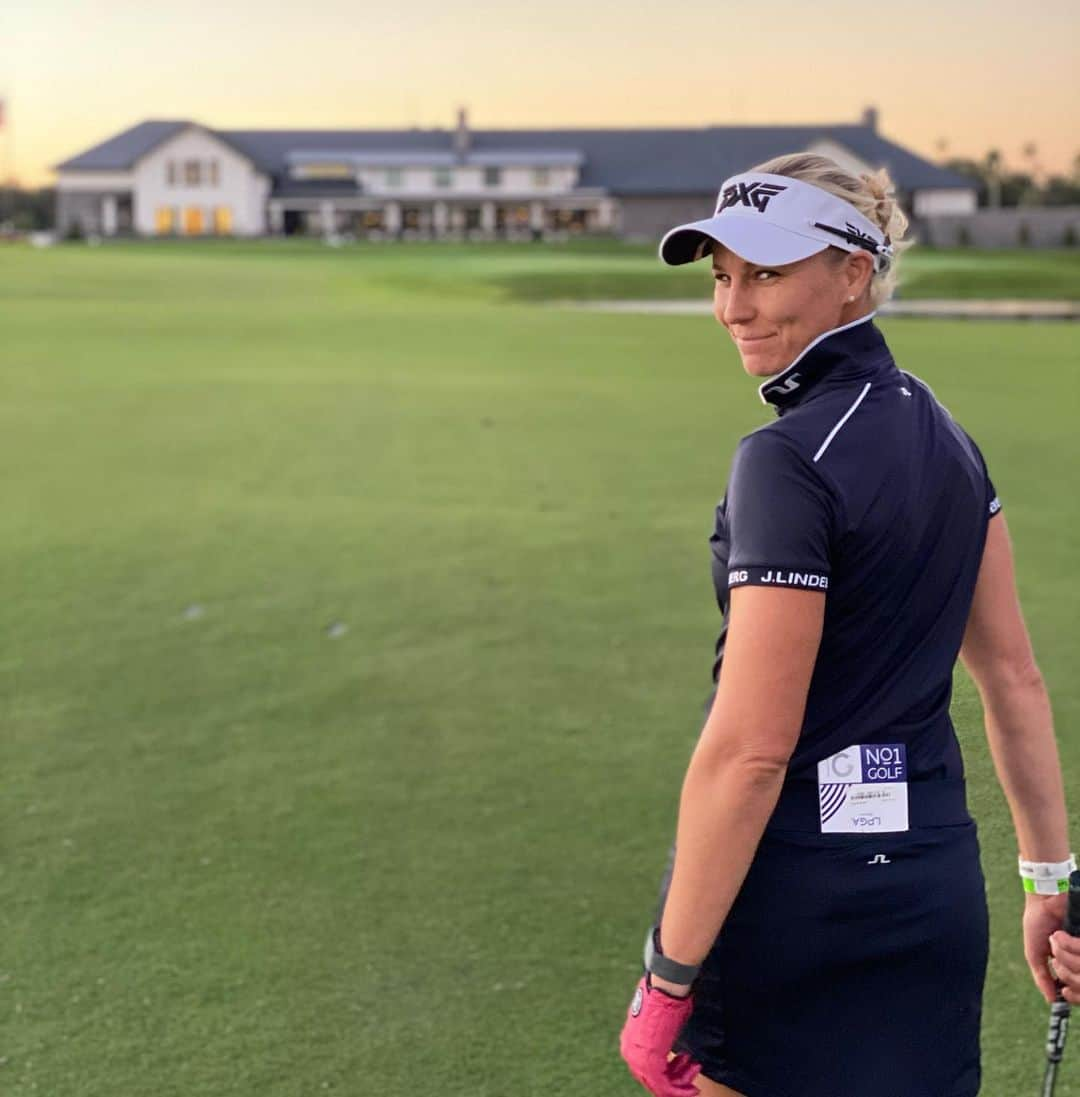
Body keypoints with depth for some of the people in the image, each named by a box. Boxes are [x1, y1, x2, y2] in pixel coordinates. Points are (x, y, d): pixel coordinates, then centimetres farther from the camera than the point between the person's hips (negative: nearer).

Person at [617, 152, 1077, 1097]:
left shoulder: (789, 460, -18)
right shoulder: (947, 437, 7)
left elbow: (751, 750, -21)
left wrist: (669, 977, -16)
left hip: (788, 886, -7)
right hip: (937, 880, 7)